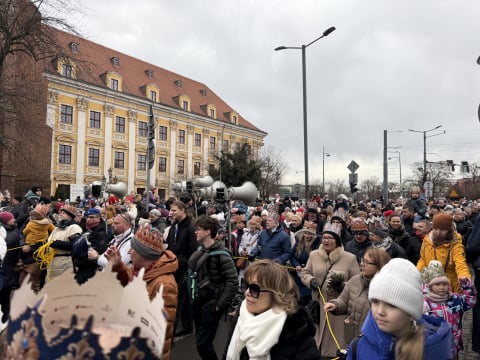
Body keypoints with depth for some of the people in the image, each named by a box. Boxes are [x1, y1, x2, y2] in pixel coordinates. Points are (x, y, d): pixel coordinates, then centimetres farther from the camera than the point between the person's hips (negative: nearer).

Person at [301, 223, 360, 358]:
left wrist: (343, 286, -19)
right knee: (317, 333, 15)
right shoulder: (314, 255, 4)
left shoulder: (350, 258, -5)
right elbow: (305, 273, 11)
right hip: (318, 304, 3)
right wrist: (311, 280, -10)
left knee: (336, 336, 6)